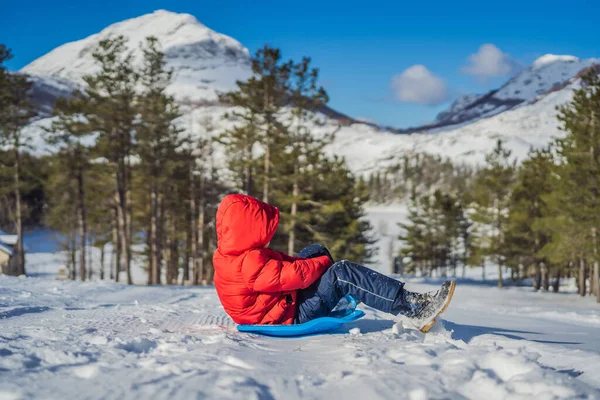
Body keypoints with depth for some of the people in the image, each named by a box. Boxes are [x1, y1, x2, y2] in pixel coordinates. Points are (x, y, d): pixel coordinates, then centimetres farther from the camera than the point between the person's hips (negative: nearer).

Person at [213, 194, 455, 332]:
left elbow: (278, 261, 12)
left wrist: (316, 260, 2)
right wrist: (322, 263, -8)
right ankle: (413, 309, -24)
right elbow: (295, 276, -27)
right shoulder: (248, 263, -29)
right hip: (290, 317, -11)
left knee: (315, 251, 14)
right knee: (341, 273, -22)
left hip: (281, 302, 11)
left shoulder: (231, 255, 3)